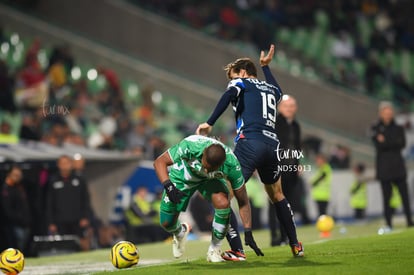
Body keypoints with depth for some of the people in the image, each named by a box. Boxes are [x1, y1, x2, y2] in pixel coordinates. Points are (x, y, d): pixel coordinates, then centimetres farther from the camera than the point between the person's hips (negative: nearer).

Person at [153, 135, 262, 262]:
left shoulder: (231, 164, -36)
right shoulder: (190, 146, -41)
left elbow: (243, 201, -25)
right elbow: (160, 162, -30)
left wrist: (248, 233, -26)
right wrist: (168, 186, -47)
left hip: (210, 180, 0)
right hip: (183, 175, 0)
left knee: (223, 203, -31)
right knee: (167, 223, -3)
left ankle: (214, 250, -10)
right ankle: (179, 232, 38)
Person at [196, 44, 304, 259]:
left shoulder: (241, 82, 11)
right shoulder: (273, 89, 27)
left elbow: (229, 95, -13)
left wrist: (210, 123, -17)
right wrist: (265, 66, 66)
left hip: (249, 142, -6)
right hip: (272, 146, 6)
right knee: (277, 195, 29)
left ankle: (237, 251, -20)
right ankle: (296, 245, 31)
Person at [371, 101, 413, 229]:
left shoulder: (398, 128, 10)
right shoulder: (376, 128, 5)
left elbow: (402, 144, -5)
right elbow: (378, 145, -8)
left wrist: (386, 141, -12)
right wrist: (394, 143, -15)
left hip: (398, 165, 2)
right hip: (384, 168, -2)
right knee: (386, 196, -2)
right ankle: (389, 224, 0)